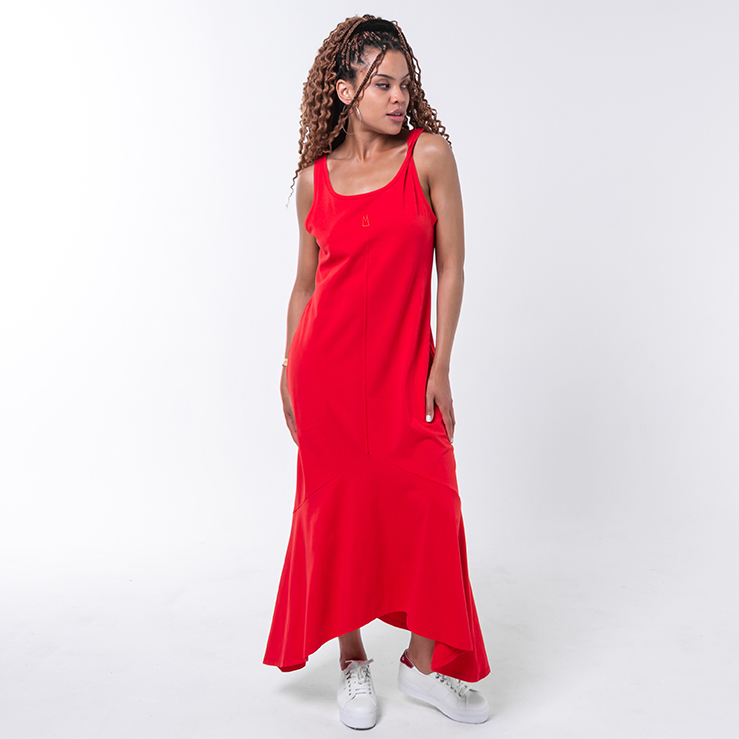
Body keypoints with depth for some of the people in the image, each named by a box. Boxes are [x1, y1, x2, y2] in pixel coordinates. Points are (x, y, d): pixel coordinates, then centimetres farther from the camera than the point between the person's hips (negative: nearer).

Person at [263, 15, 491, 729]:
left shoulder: (430, 154, -1)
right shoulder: (315, 178, 4)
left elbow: (451, 266, -2)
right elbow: (305, 279, 11)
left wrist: (440, 366, -5)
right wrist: (289, 371, 11)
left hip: (405, 363, 0)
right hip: (329, 362, 1)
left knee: (427, 505, 0)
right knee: (339, 504, 6)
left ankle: (423, 661, 22)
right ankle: (352, 661, 26)